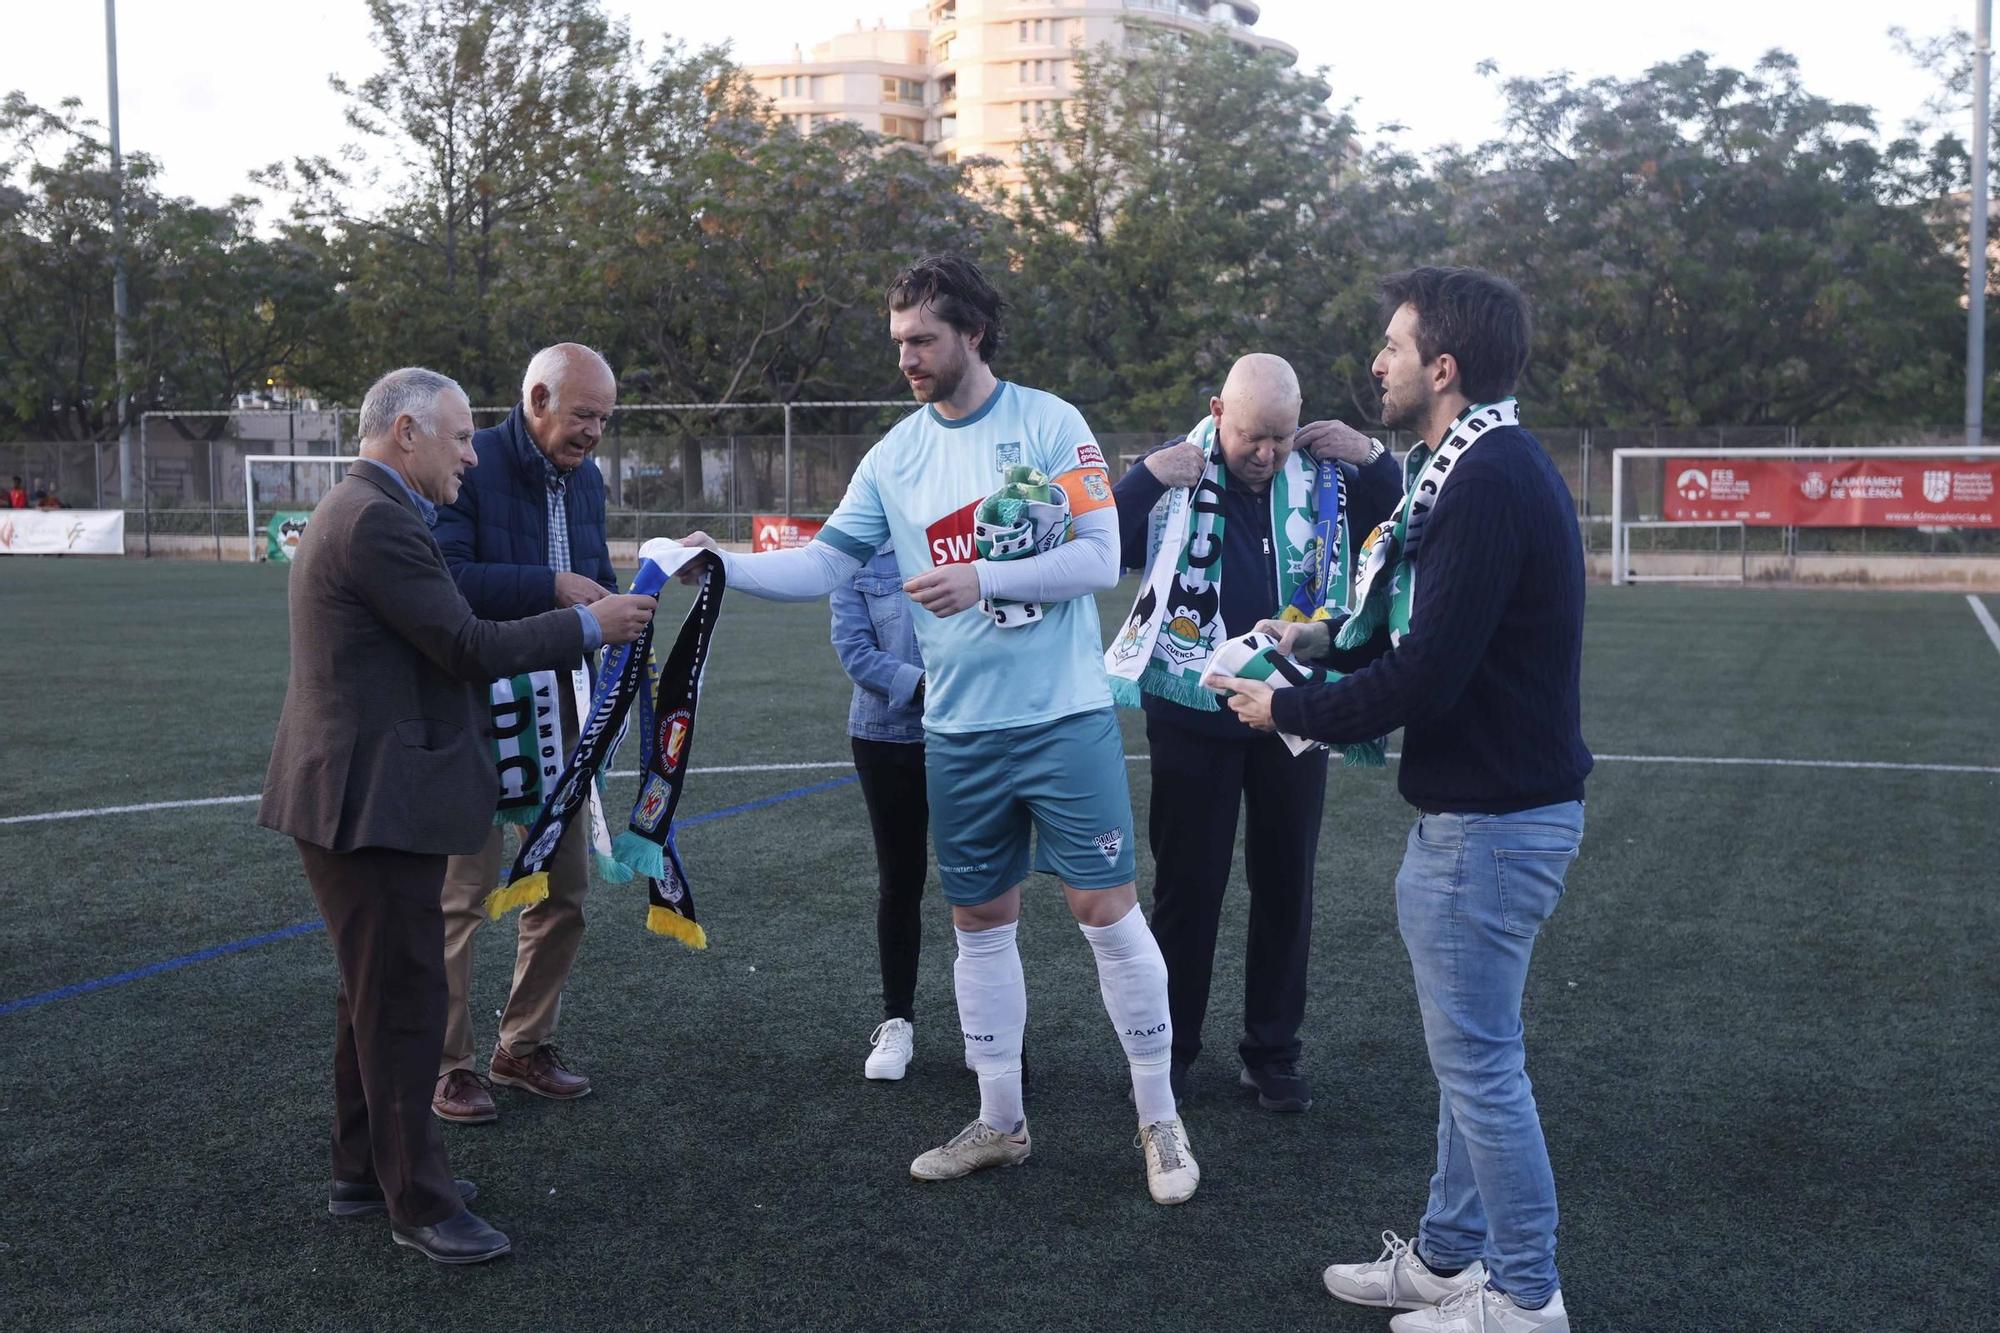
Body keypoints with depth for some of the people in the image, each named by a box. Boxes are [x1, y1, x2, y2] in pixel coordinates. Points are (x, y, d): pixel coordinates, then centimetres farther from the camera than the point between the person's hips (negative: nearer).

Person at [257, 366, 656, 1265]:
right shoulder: (379, 520, -18)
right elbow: (470, 647, -19)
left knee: (375, 995, 19)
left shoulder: (358, 511, 15)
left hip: (364, 797, 11)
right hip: (375, 803, -11)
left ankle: (364, 1174, 30)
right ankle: (420, 1204, 8)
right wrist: (590, 625, -9)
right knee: (404, 1002, -2)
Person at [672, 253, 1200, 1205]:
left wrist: (982, 580, -22)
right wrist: (724, 565, -8)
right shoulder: (897, 455, 6)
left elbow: (1099, 557, -11)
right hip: (960, 731, 4)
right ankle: (999, 1123, 27)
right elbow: (826, 563, 5)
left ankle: (1159, 1124, 14)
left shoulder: (1050, 424, -6)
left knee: (1107, 909, -1)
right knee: (980, 922, 12)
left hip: (1065, 717, -4)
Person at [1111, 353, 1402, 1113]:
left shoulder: (1323, 474, -2)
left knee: (1285, 887, 11)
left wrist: (1375, 460, -9)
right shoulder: (1173, 474, -9)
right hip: (1194, 717, -2)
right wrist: (1145, 479, -26)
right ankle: (1169, 1049, 23)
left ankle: (1273, 1053, 24)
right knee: (1188, 887, 8)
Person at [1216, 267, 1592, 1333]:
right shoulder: (1488, 466, 11)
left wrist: (1290, 712, -12)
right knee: (1469, 1052, 19)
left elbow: (1428, 675, -24)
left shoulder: (1490, 483, -21)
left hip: (1490, 821, -11)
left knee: (1479, 1060, 1)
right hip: (1488, 803, 11)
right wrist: (1324, 641, 12)